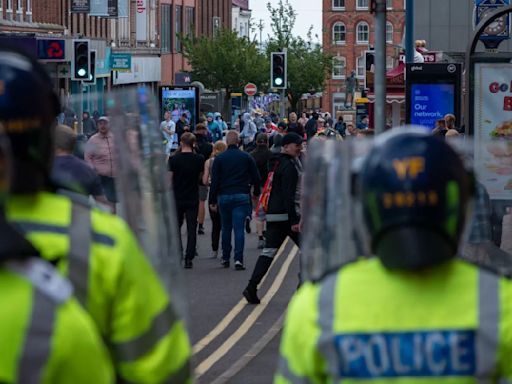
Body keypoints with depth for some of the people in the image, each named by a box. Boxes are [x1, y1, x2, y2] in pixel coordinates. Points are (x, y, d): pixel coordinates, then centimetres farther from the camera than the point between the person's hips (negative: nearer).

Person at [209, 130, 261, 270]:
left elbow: (214, 181, -1)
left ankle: (225, 259, 20)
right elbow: (255, 177, 7)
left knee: (226, 228, 15)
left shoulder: (219, 158, 1)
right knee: (239, 228, -5)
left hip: (224, 197, 1)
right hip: (242, 196, -1)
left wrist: (212, 200, 4)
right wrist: (256, 193, 23)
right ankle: (238, 259, -15)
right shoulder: (246, 157, 2)